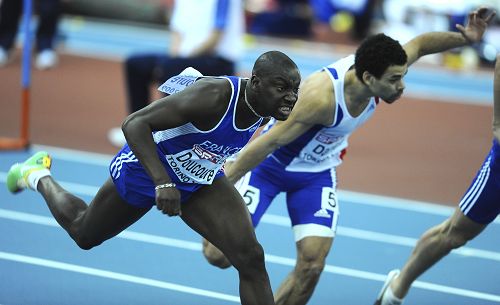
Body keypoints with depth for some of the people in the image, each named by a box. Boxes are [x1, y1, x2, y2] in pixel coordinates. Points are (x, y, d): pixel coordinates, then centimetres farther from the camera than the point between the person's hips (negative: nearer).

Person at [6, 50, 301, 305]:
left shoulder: (266, 105, -16)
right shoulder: (214, 95, -39)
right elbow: (134, 124, -37)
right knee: (83, 234, 22)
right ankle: (38, 177, 51)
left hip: (199, 184, 5)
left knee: (251, 257, -15)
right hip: (145, 171, -5)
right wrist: (163, 183, -44)